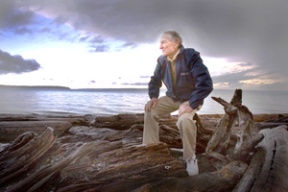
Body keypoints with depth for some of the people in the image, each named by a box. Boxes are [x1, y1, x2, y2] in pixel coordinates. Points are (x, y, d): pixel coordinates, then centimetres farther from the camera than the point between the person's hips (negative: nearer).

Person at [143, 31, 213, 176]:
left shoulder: (191, 56, -24)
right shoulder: (162, 60, -5)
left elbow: (206, 83, -31)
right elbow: (155, 80, 10)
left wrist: (191, 104, -35)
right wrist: (153, 97, -9)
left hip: (191, 98, -6)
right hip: (172, 97, 6)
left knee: (184, 120, -35)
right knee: (150, 110, -13)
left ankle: (190, 158, -11)